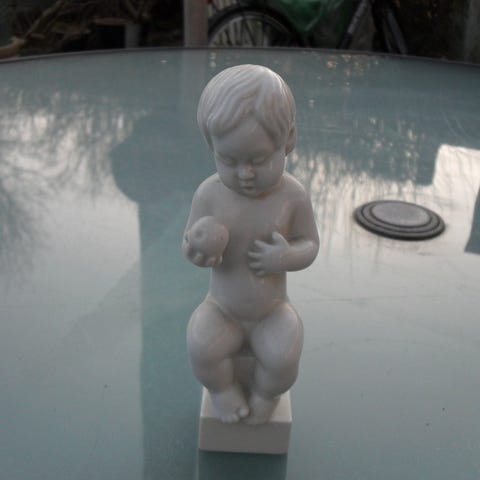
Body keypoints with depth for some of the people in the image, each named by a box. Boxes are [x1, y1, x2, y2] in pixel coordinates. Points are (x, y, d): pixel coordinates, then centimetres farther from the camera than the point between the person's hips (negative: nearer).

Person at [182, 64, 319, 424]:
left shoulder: (293, 195, -18)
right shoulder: (210, 194, -18)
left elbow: (310, 244, -6)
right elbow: (189, 243, -8)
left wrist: (286, 257, -29)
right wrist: (198, 251, -34)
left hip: (272, 313, 0)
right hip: (222, 311, 0)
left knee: (283, 359, -23)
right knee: (202, 348, -24)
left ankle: (264, 394, 13)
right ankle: (223, 388, 10)